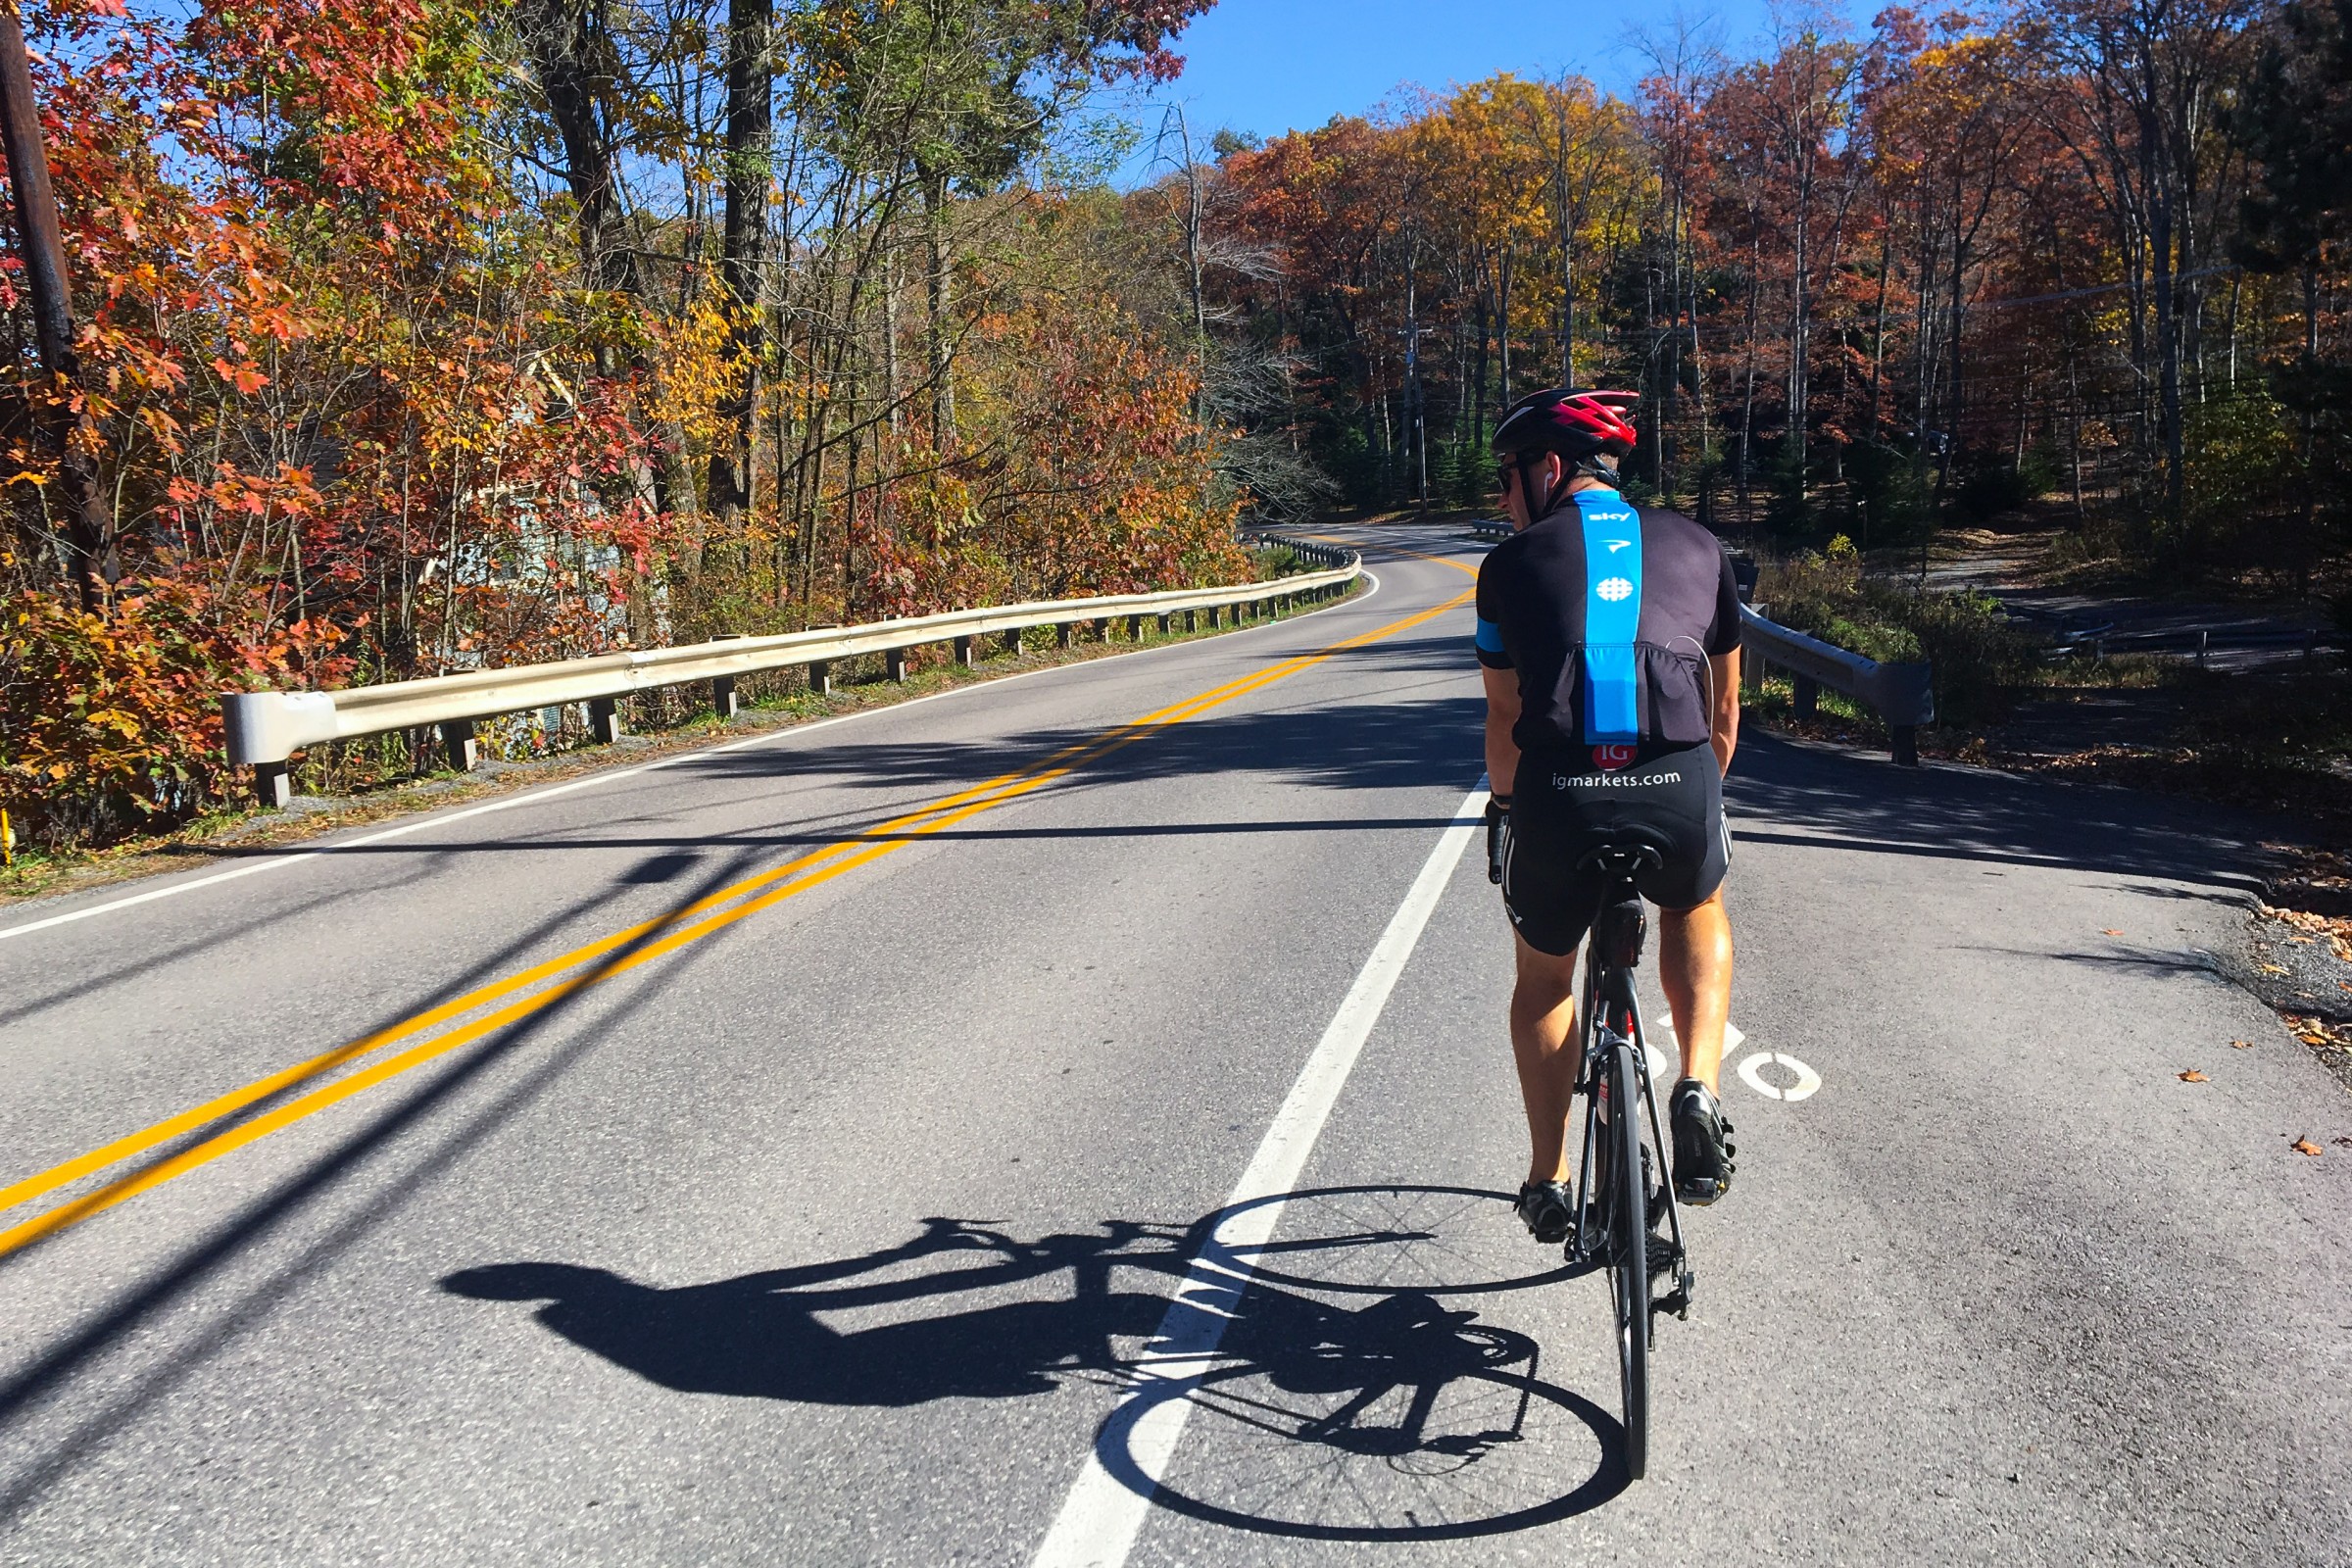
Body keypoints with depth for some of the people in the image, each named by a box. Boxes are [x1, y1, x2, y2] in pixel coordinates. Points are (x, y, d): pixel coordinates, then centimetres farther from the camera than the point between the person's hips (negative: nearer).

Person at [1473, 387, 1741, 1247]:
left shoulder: (1513, 562, 14)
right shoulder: (1696, 546, 20)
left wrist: (1508, 807, 36)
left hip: (1559, 796, -1)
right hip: (1680, 792, 1)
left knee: (1543, 971, 28)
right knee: (1698, 909, 36)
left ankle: (1548, 1182, 29)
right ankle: (1699, 1094, 16)